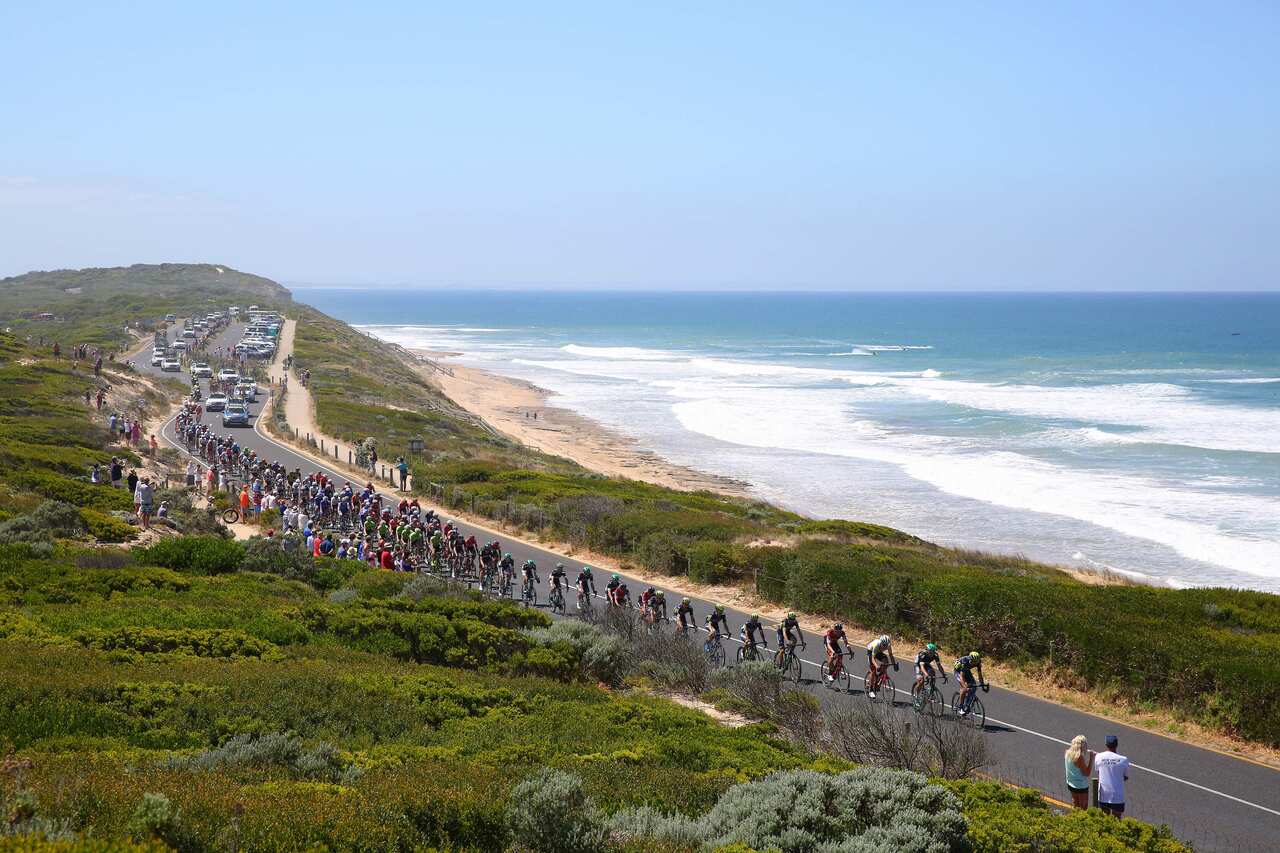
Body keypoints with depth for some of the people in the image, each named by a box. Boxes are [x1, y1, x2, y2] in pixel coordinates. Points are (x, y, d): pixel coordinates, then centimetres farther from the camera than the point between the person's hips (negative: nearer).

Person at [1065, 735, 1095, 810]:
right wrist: (1091, 758, -20)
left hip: (1071, 784, 8)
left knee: (1075, 807, 23)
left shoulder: (1068, 753, -5)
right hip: (1081, 786, -8)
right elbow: (1087, 773, -21)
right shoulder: (1079, 757, -28)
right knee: (1083, 808, 8)